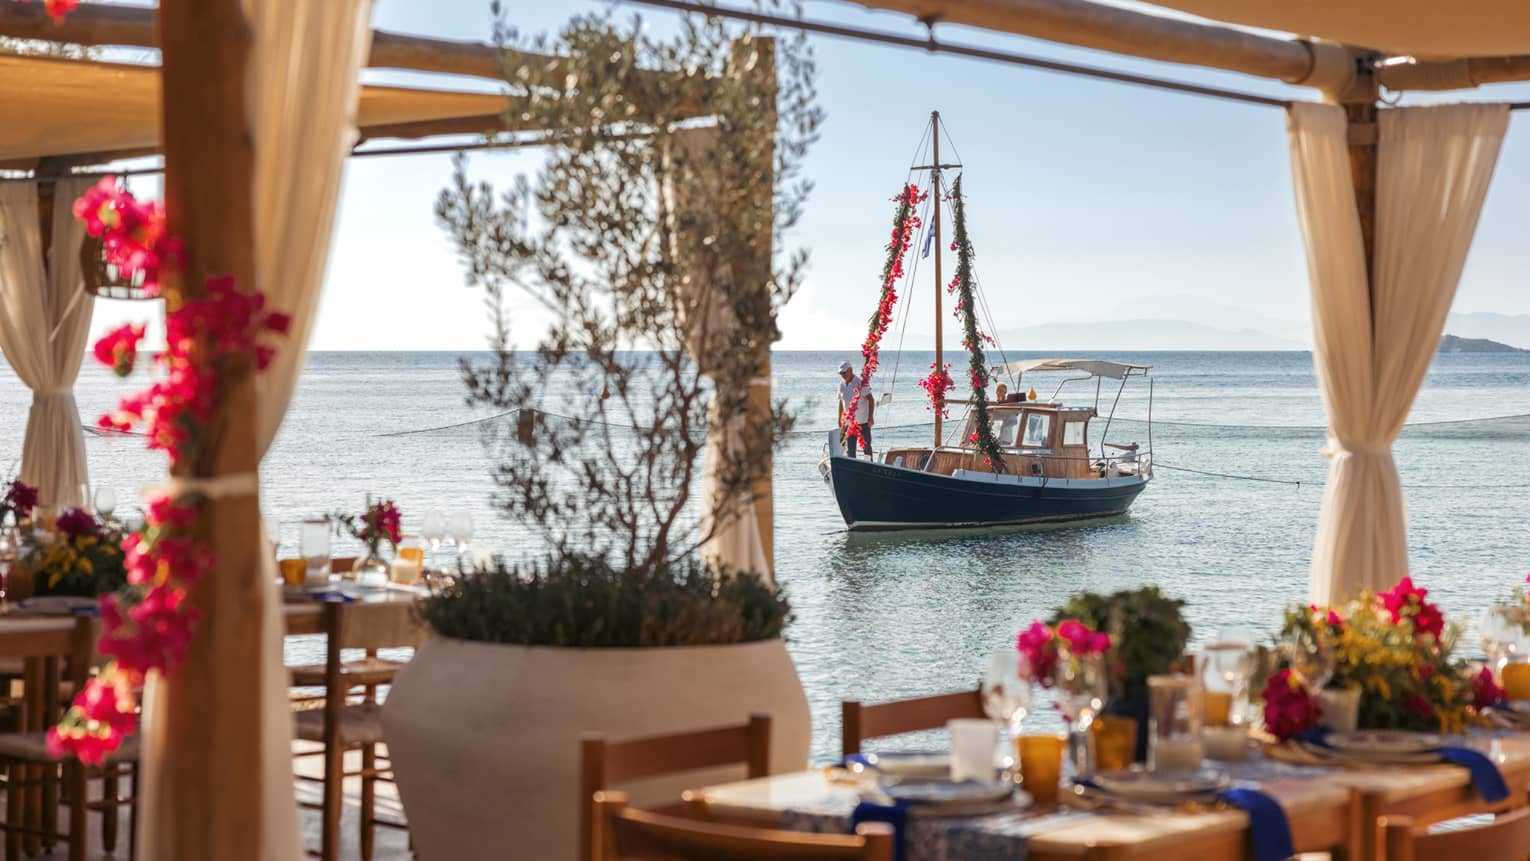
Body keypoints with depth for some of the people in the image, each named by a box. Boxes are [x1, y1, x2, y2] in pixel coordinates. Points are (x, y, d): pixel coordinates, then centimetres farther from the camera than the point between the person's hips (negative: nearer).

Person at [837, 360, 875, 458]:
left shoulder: (860, 383, -11)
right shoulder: (842, 384, 7)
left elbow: (871, 399, -12)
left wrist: (870, 417, -18)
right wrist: (839, 419, 15)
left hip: (863, 421, -6)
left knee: (866, 445, -3)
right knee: (850, 447, 4)